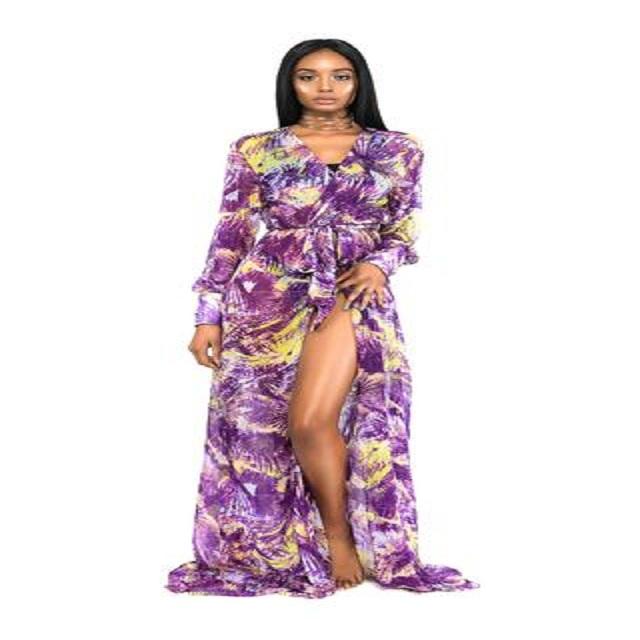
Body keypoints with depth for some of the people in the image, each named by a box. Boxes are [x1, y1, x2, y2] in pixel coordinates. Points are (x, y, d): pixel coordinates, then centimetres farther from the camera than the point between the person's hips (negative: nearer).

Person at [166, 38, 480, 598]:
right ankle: (267, 549, 20)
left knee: (311, 421, -16)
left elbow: (406, 231, 10)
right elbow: (230, 236, 4)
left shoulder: (398, 151, 6)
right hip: (267, 296, 2)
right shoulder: (255, 149, 4)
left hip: (350, 294, -1)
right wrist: (209, 315, 1)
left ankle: (340, 535, 7)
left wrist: (377, 263, -11)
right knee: (258, 422, 2)